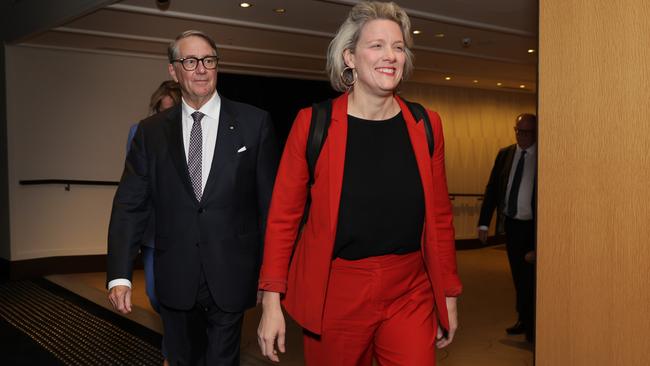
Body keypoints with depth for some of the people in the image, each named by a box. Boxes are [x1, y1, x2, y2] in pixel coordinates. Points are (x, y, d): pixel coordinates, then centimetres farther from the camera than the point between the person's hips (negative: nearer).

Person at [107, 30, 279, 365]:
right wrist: (119, 274, -9)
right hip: (175, 280, 3)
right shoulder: (151, 131, 3)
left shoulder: (254, 123, -3)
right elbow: (130, 205, 0)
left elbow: (270, 202, -2)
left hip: (229, 278, -2)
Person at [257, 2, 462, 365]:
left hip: (410, 294, 2)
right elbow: (283, 216, -3)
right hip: (335, 294, -1)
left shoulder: (426, 126, 2)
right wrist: (272, 301, -6)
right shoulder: (314, 124, -6)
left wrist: (448, 296, 9)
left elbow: (440, 216, 7)